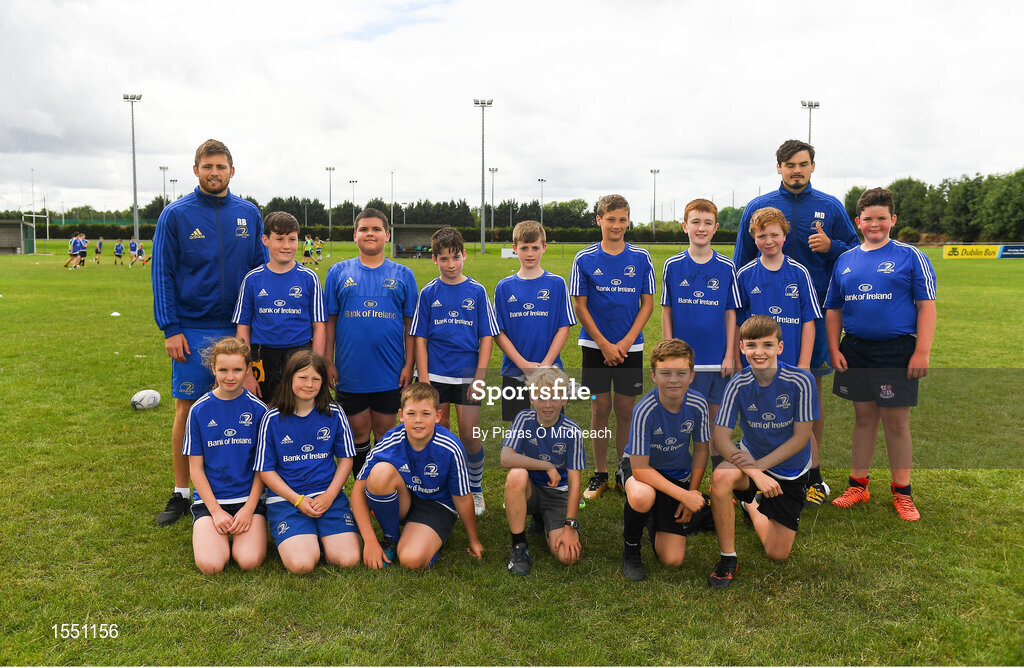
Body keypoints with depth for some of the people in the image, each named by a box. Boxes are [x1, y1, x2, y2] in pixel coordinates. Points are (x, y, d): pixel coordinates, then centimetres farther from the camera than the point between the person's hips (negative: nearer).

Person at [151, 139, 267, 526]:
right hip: (192, 332, -2)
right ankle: (181, 493, 16)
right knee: (186, 410, 3)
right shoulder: (176, 214, -1)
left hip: (239, 330, 2)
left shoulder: (249, 214, 5)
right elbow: (162, 274, -1)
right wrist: (169, 328, -8)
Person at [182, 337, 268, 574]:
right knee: (210, 565, -21)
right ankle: (219, 535, 11)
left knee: (249, 561, -21)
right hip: (209, 498, 0)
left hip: (249, 496, 0)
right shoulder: (200, 410, -1)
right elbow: (195, 467, 1)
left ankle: (241, 533, 11)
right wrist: (216, 511, -8)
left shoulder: (258, 409, -2)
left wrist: (249, 508, -9)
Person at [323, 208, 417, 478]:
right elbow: (329, 321, 4)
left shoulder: (402, 275, 4)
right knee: (359, 430, 9)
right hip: (350, 372, 0)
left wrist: (409, 364, -2)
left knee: (385, 431, 9)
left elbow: (411, 324, 3)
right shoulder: (339, 272, 4)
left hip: (390, 372, 0)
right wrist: (328, 362, 0)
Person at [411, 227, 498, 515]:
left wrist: (480, 376, -6)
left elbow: (487, 336, 2)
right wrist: (423, 379, -4)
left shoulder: (477, 291, 2)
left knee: (470, 436, 2)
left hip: (467, 375, -1)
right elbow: (420, 338, 3)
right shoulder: (428, 293, 3)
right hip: (435, 375, 1)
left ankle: (475, 491, 22)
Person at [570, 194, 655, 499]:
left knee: (625, 409, 6)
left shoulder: (641, 258, 1)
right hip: (595, 345, -1)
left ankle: (624, 472, 20)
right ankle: (600, 474, 16)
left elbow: (648, 303, 2)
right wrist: (604, 344, -8)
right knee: (600, 408, 4)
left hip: (631, 346, 1)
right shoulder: (585, 259, -1)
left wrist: (625, 342, -8)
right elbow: (580, 306, -1)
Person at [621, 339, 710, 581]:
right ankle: (631, 547, -9)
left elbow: (700, 450, -1)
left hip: (678, 475, 3)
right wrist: (683, 495, -30)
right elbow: (639, 468, -28)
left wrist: (692, 493, -3)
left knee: (672, 560, -6)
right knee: (642, 497, -42)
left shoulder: (698, 404, -18)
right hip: (643, 469, -3)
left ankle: (656, 522, 29)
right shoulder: (644, 410, -30)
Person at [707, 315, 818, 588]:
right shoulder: (738, 384, -16)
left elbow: (801, 437, -17)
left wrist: (760, 464, -27)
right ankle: (728, 558, -16)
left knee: (778, 554, 0)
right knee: (721, 476, -36)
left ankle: (752, 504, 32)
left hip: (791, 471, 0)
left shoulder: (800, 381, -20)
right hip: (752, 458, 0)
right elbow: (721, 437, -20)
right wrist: (756, 474, -34)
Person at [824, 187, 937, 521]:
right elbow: (833, 309, 13)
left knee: (896, 421, 2)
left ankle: (902, 493, 16)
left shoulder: (910, 256, -2)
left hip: (896, 351, -3)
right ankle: (858, 485, 23)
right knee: (864, 417, 12)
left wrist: (922, 352, -12)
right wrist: (834, 349, 5)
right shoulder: (845, 260, 9)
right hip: (855, 349, 3)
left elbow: (926, 306, -5)